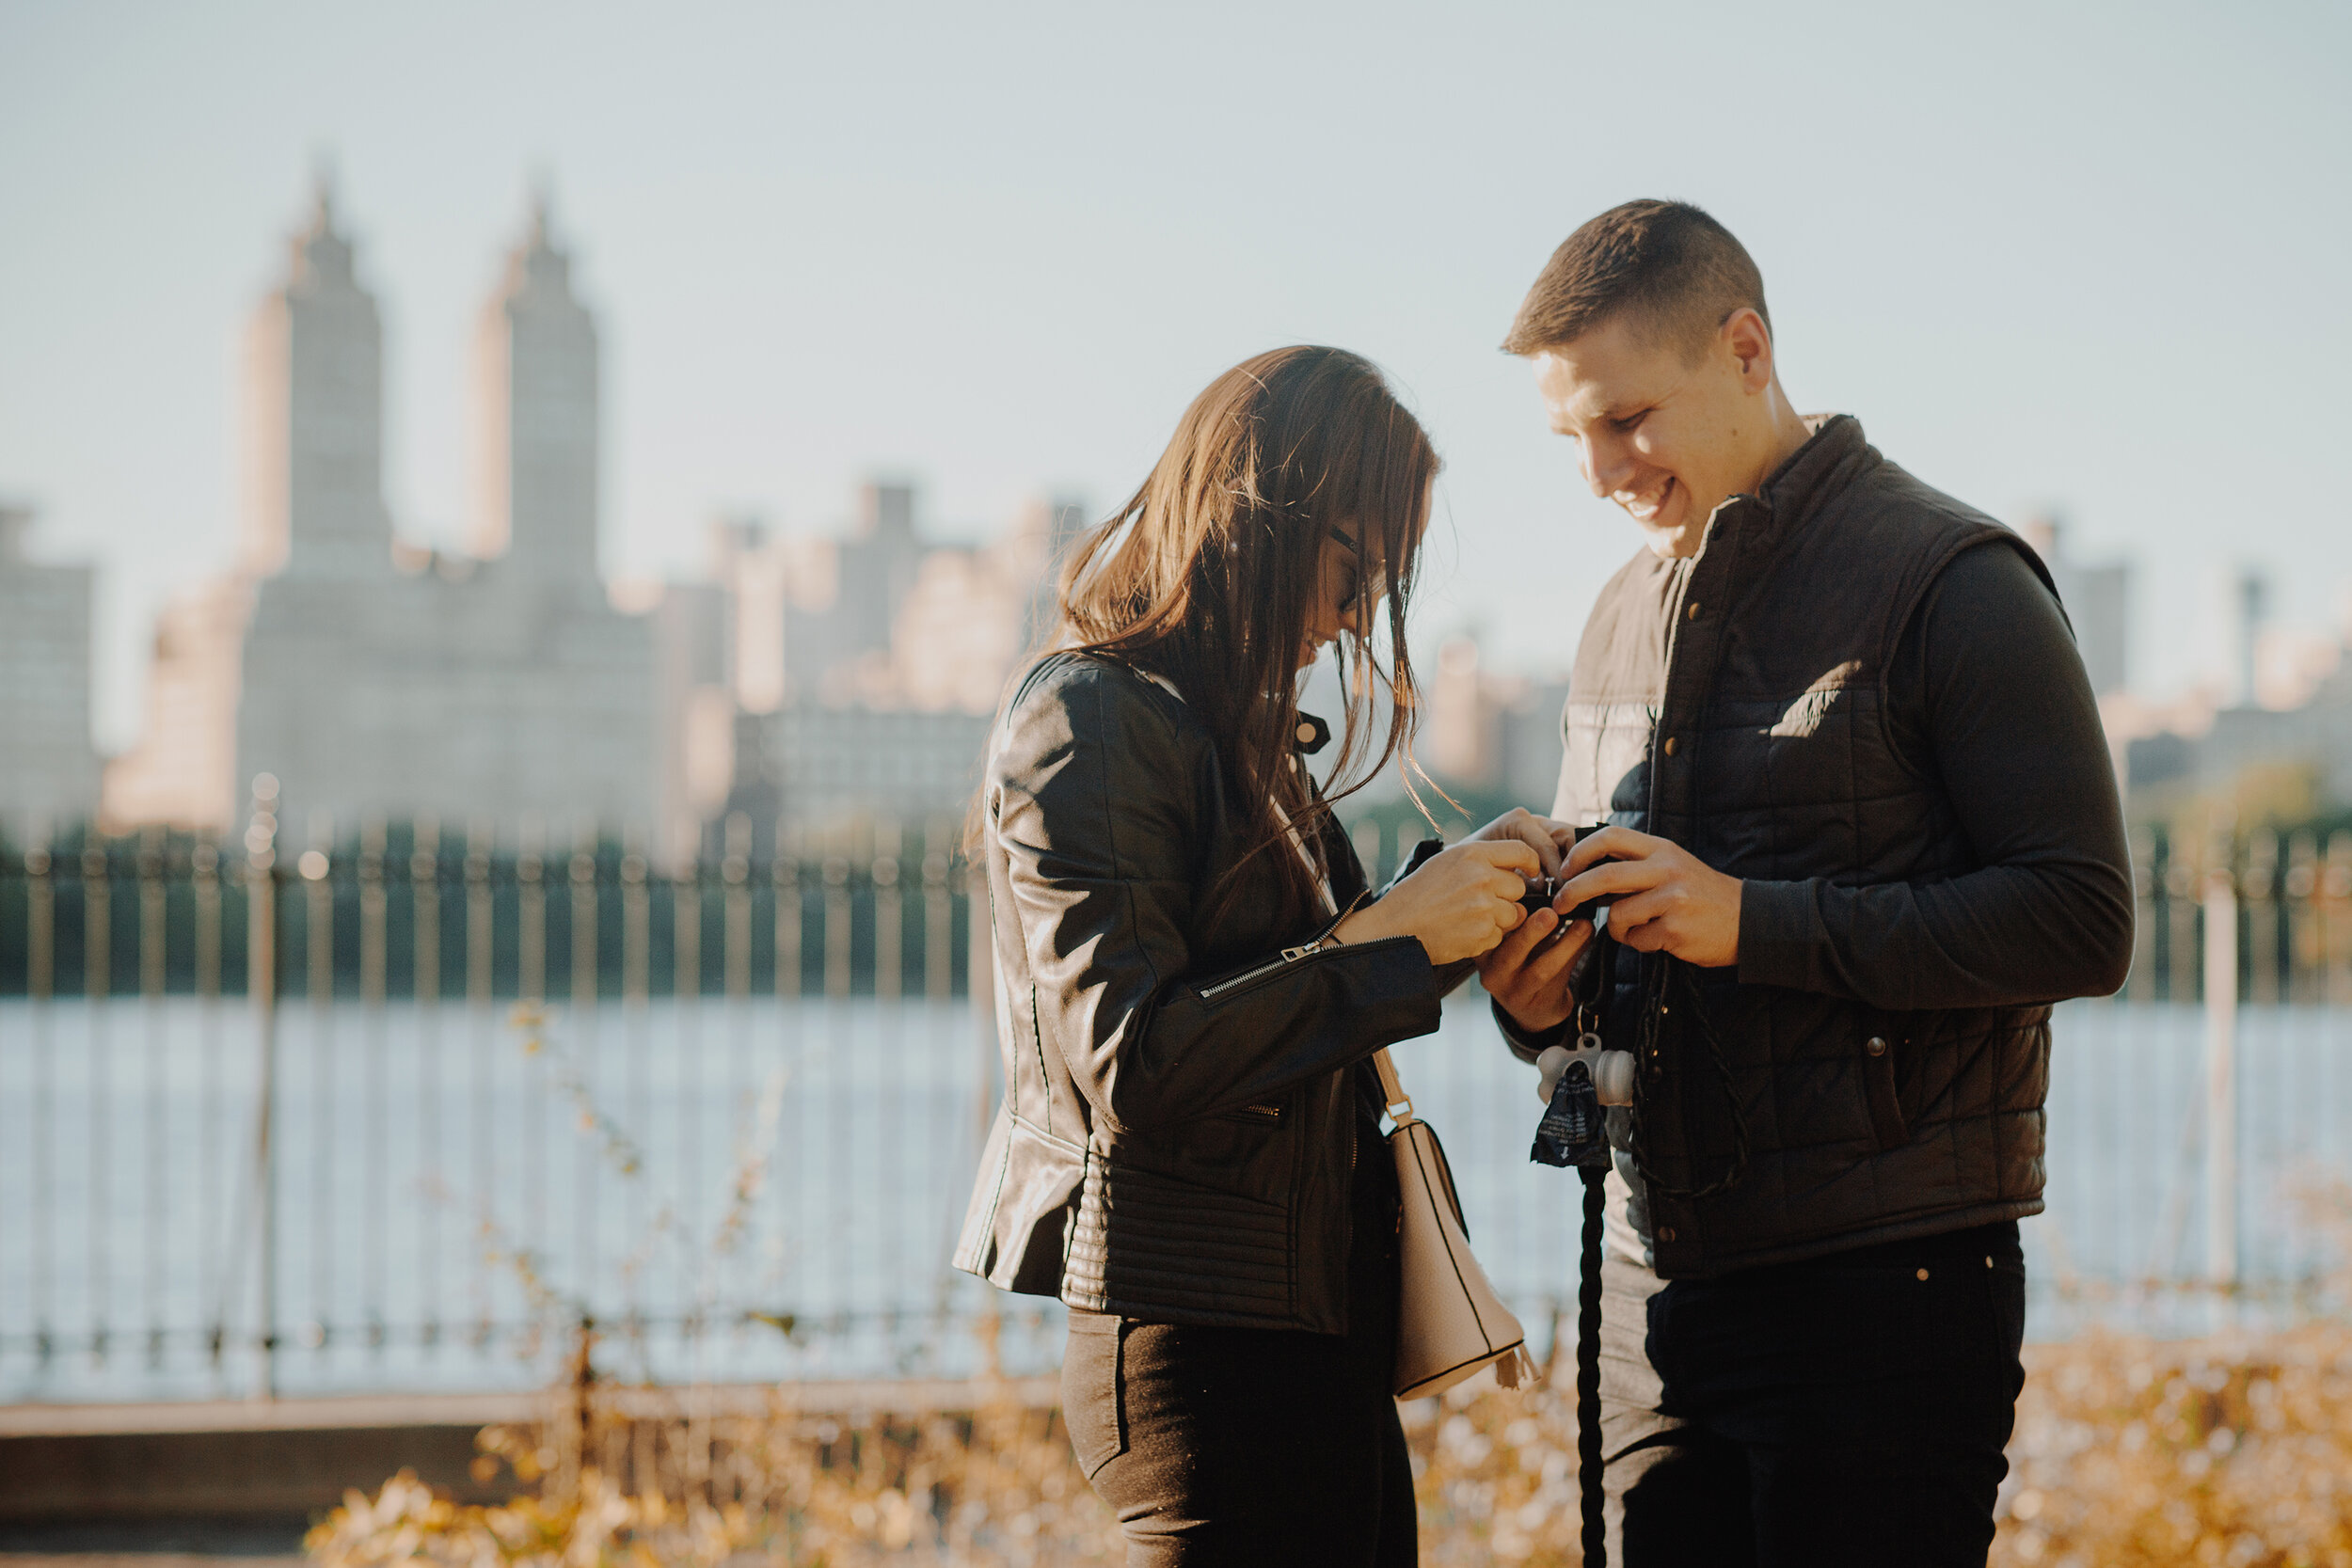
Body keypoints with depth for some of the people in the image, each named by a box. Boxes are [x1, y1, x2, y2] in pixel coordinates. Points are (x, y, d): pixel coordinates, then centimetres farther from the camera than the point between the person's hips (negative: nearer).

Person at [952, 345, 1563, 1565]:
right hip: (1204, 1339, -9)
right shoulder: (1090, 720, -11)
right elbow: (1132, 1065, -20)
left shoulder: (1236, 728, 17)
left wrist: (1460, 907, 6)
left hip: (1321, 1333, 9)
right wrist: (1392, 935, -17)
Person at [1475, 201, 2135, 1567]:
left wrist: (1753, 922, -20)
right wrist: (1542, 1000, 0)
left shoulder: (1952, 583, -6)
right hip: (1658, 1287, 7)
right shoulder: (1625, 617, 16)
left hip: (1884, 1286, -7)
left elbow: (2082, 922, -14)